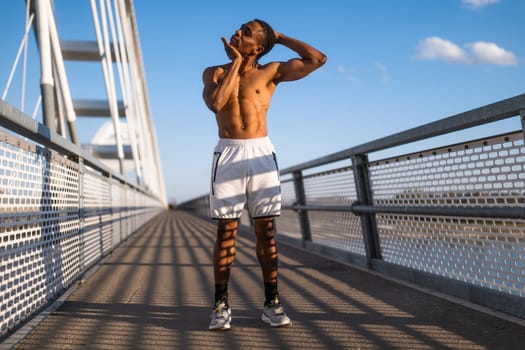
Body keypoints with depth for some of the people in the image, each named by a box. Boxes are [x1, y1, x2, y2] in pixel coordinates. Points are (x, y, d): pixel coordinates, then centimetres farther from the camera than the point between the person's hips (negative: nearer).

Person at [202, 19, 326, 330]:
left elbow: (317, 59, 1)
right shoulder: (214, 73, 10)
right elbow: (216, 103, -13)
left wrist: (280, 37, 9)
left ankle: (272, 303, 8)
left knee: (266, 230, 1)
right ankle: (221, 305, 6)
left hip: (261, 153, 0)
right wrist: (235, 62, -2)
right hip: (228, 155, 0)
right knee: (226, 231, 0)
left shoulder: (270, 72, 7)